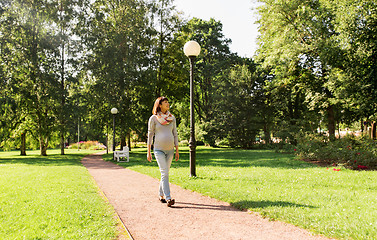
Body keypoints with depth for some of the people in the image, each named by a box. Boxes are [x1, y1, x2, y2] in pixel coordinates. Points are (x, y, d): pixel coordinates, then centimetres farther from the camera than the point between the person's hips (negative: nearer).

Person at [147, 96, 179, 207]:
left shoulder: (172, 118, 8)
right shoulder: (153, 118, -3)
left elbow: (175, 134, 10)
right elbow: (150, 135, -1)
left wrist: (177, 150, 6)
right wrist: (148, 152, -3)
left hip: (170, 149, 4)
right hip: (158, 149, -4)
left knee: (165, 173, 11)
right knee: (165, 173, -14)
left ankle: (161, 195, 25)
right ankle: (168, 198, -17)